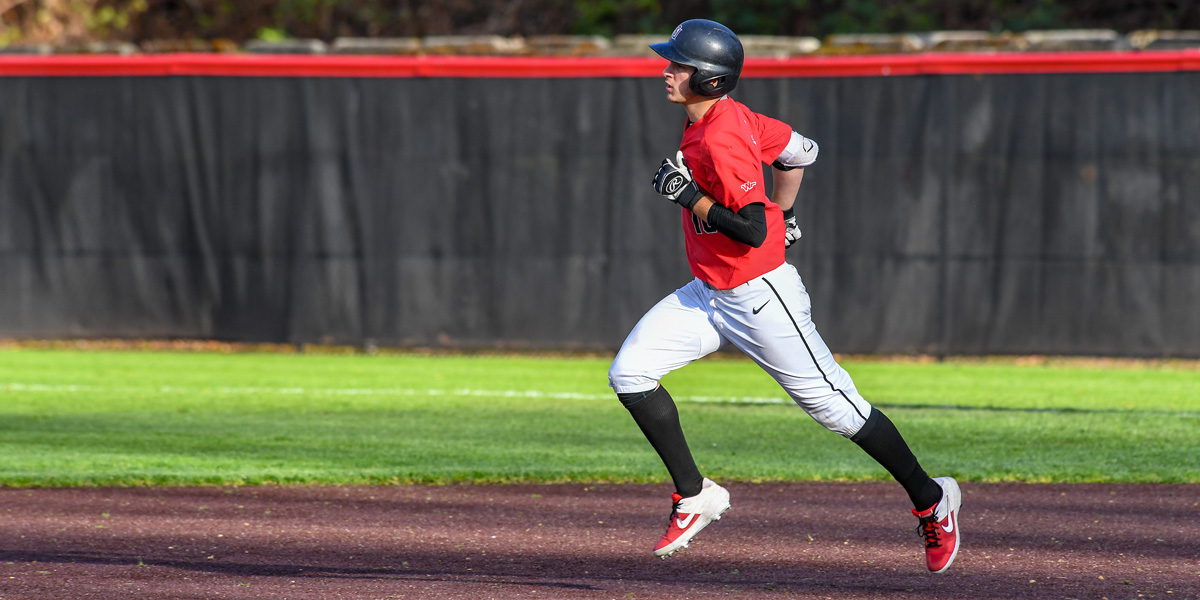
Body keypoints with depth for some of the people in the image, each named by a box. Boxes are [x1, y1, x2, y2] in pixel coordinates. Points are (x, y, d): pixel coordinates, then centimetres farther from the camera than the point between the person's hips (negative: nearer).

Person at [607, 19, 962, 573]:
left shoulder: (721, 142, -25)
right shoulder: (727, 116, 4)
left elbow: (754, 232, -29)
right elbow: (800, 150, 16)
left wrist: (689, 196, -24)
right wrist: (781, 212, 25)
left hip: (759, 296, -10)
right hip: (710, 294, 10)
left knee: (837, 408, 0)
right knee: (630, 373, -3)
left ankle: (931, 502, 16)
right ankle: (694, 495, 4)